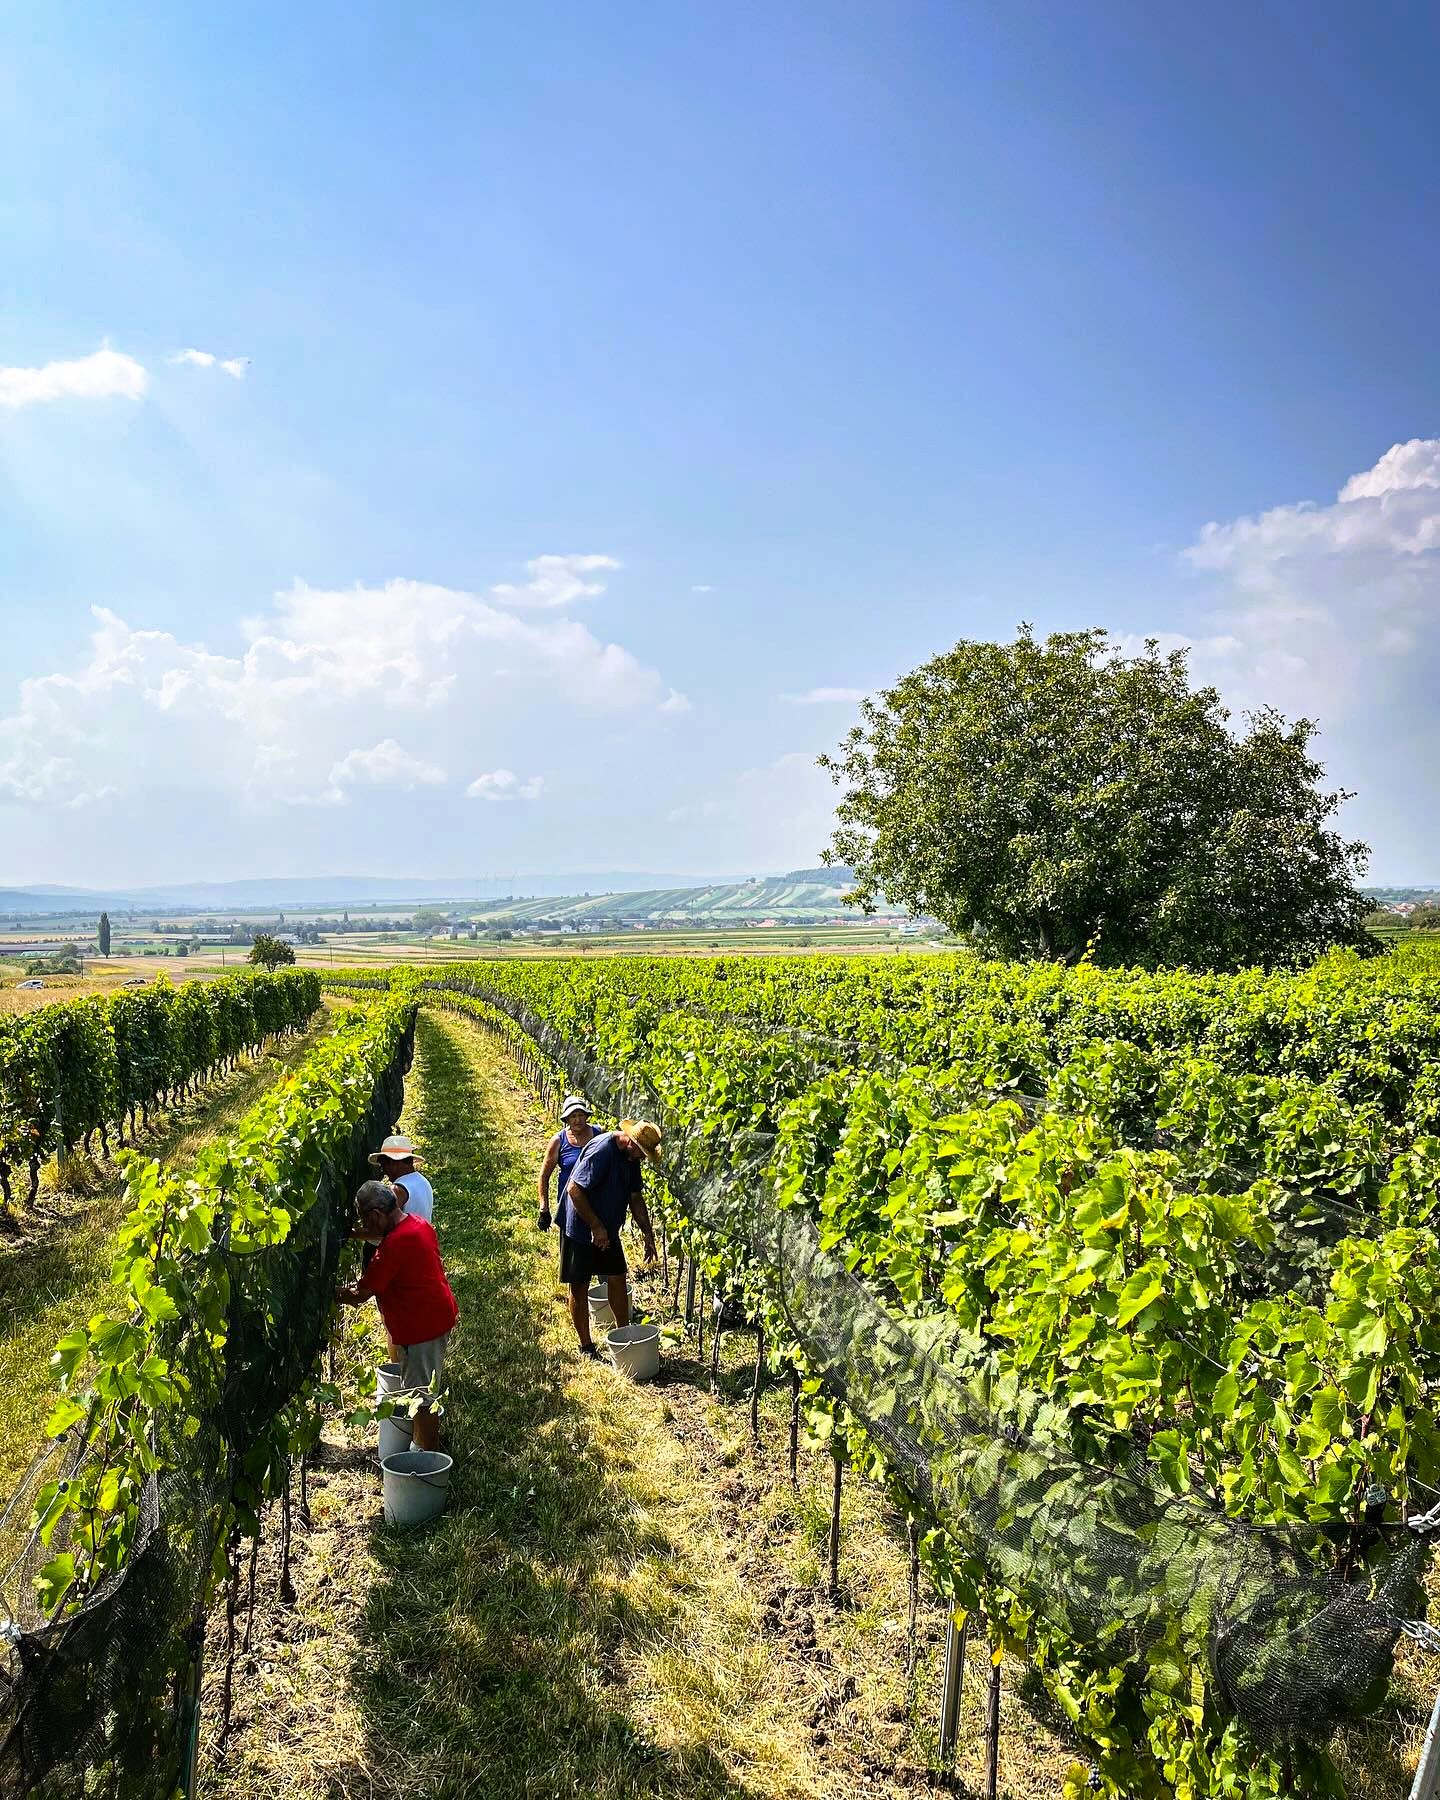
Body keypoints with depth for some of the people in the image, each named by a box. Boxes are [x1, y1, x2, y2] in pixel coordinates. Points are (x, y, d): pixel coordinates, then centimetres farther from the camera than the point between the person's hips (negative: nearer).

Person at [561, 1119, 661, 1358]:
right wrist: (596, 1226, -23)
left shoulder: (630, 1157, 0)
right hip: (580, 1228, -8)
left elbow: (636, 1197, 11)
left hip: (608, 1230, 8)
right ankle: (586, 1347, 15)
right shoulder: (601, 1150, -27)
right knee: (579, 1287, 4)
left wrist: (648, 1233, 7)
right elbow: (574, 1189, -28)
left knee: (617, 1279, 8)